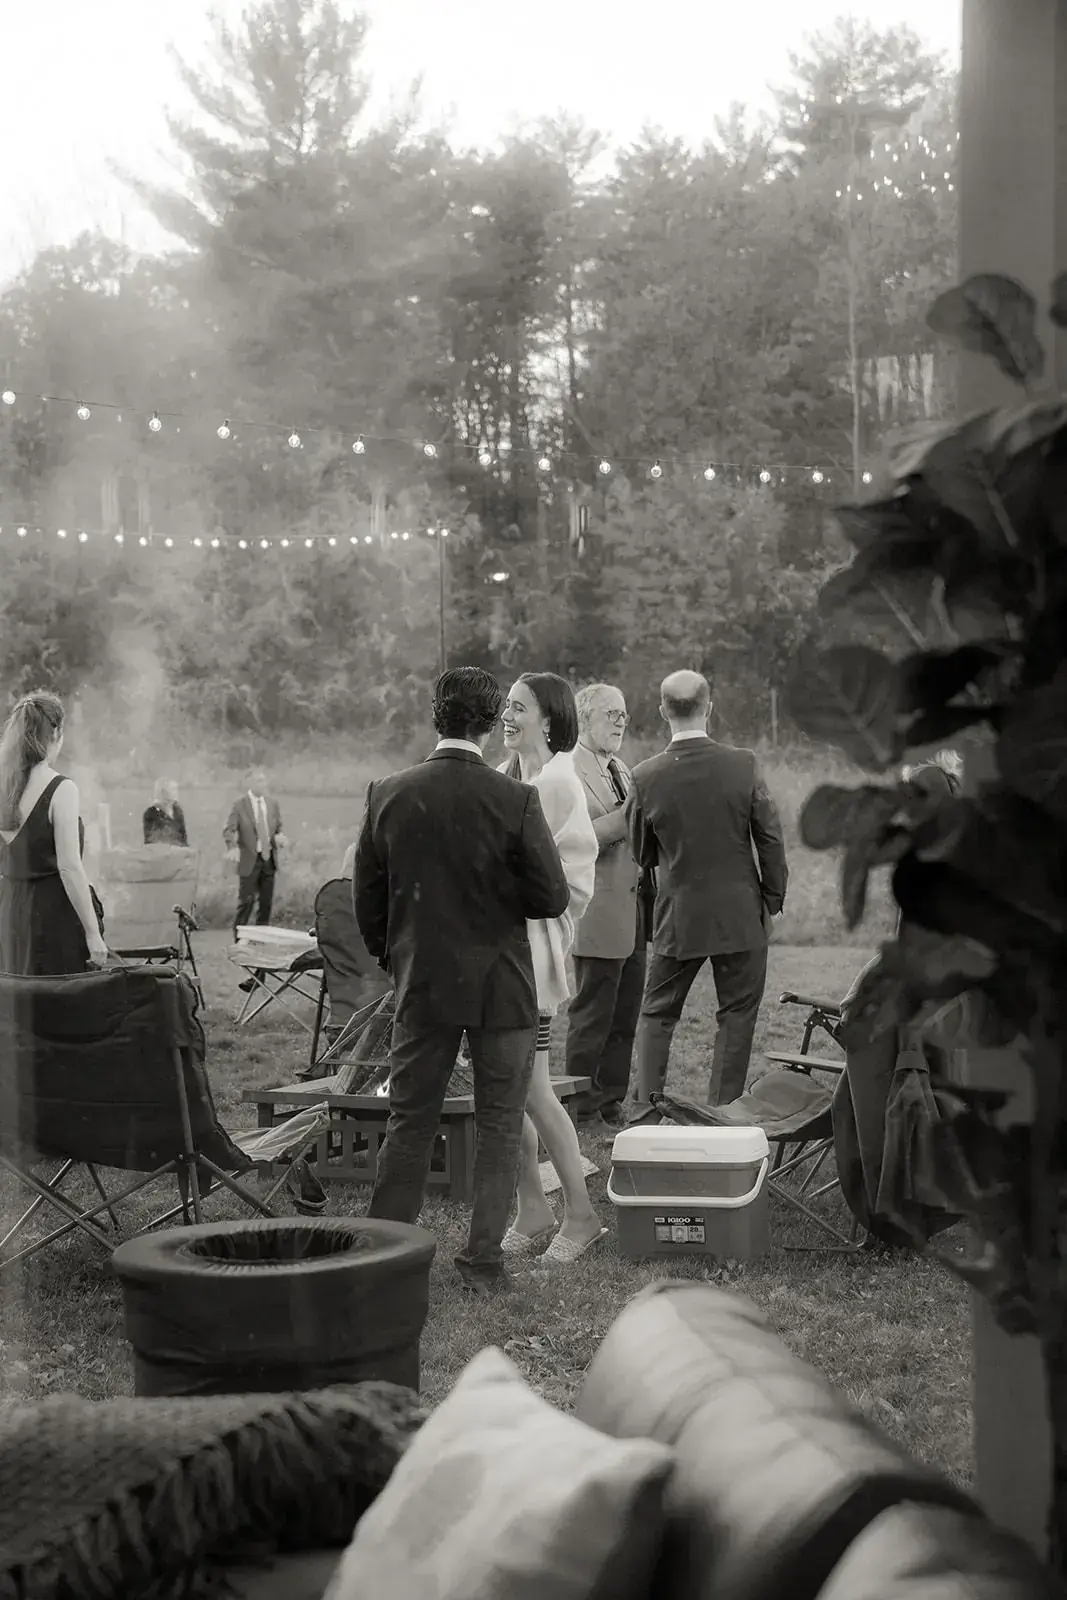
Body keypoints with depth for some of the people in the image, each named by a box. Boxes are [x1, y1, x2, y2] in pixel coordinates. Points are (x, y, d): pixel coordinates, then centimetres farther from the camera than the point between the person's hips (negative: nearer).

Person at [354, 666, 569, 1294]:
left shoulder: (388, 795, -4)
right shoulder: (516, 801, -14)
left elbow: (367, 900, 4)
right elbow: (552, 898, -10)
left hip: (420, 984, 3)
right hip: (502, 985, -3)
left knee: (410, 1121, 13)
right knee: (500, 1124, 8)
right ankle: (484, 1260, 9)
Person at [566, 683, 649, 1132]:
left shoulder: (619, 769, 18)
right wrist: (627, 814, -23)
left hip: (632, 913, 9)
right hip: (598, 917, -9)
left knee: (625, 1017, 13)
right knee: (591, 1018, -2)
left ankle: (611, 1103, 22)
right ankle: (583, 1111, 6)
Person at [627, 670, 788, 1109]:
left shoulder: (646, 776, -9)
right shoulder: (743, 765, -11)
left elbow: (642, 853, 2)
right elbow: (771, 838, -5)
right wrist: (772, 900, 7)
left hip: (677, 916, 1)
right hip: (741, 914, -1)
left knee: (656, 1014, 14)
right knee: (736, 1015, 10)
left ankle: (646, 1108, 12)